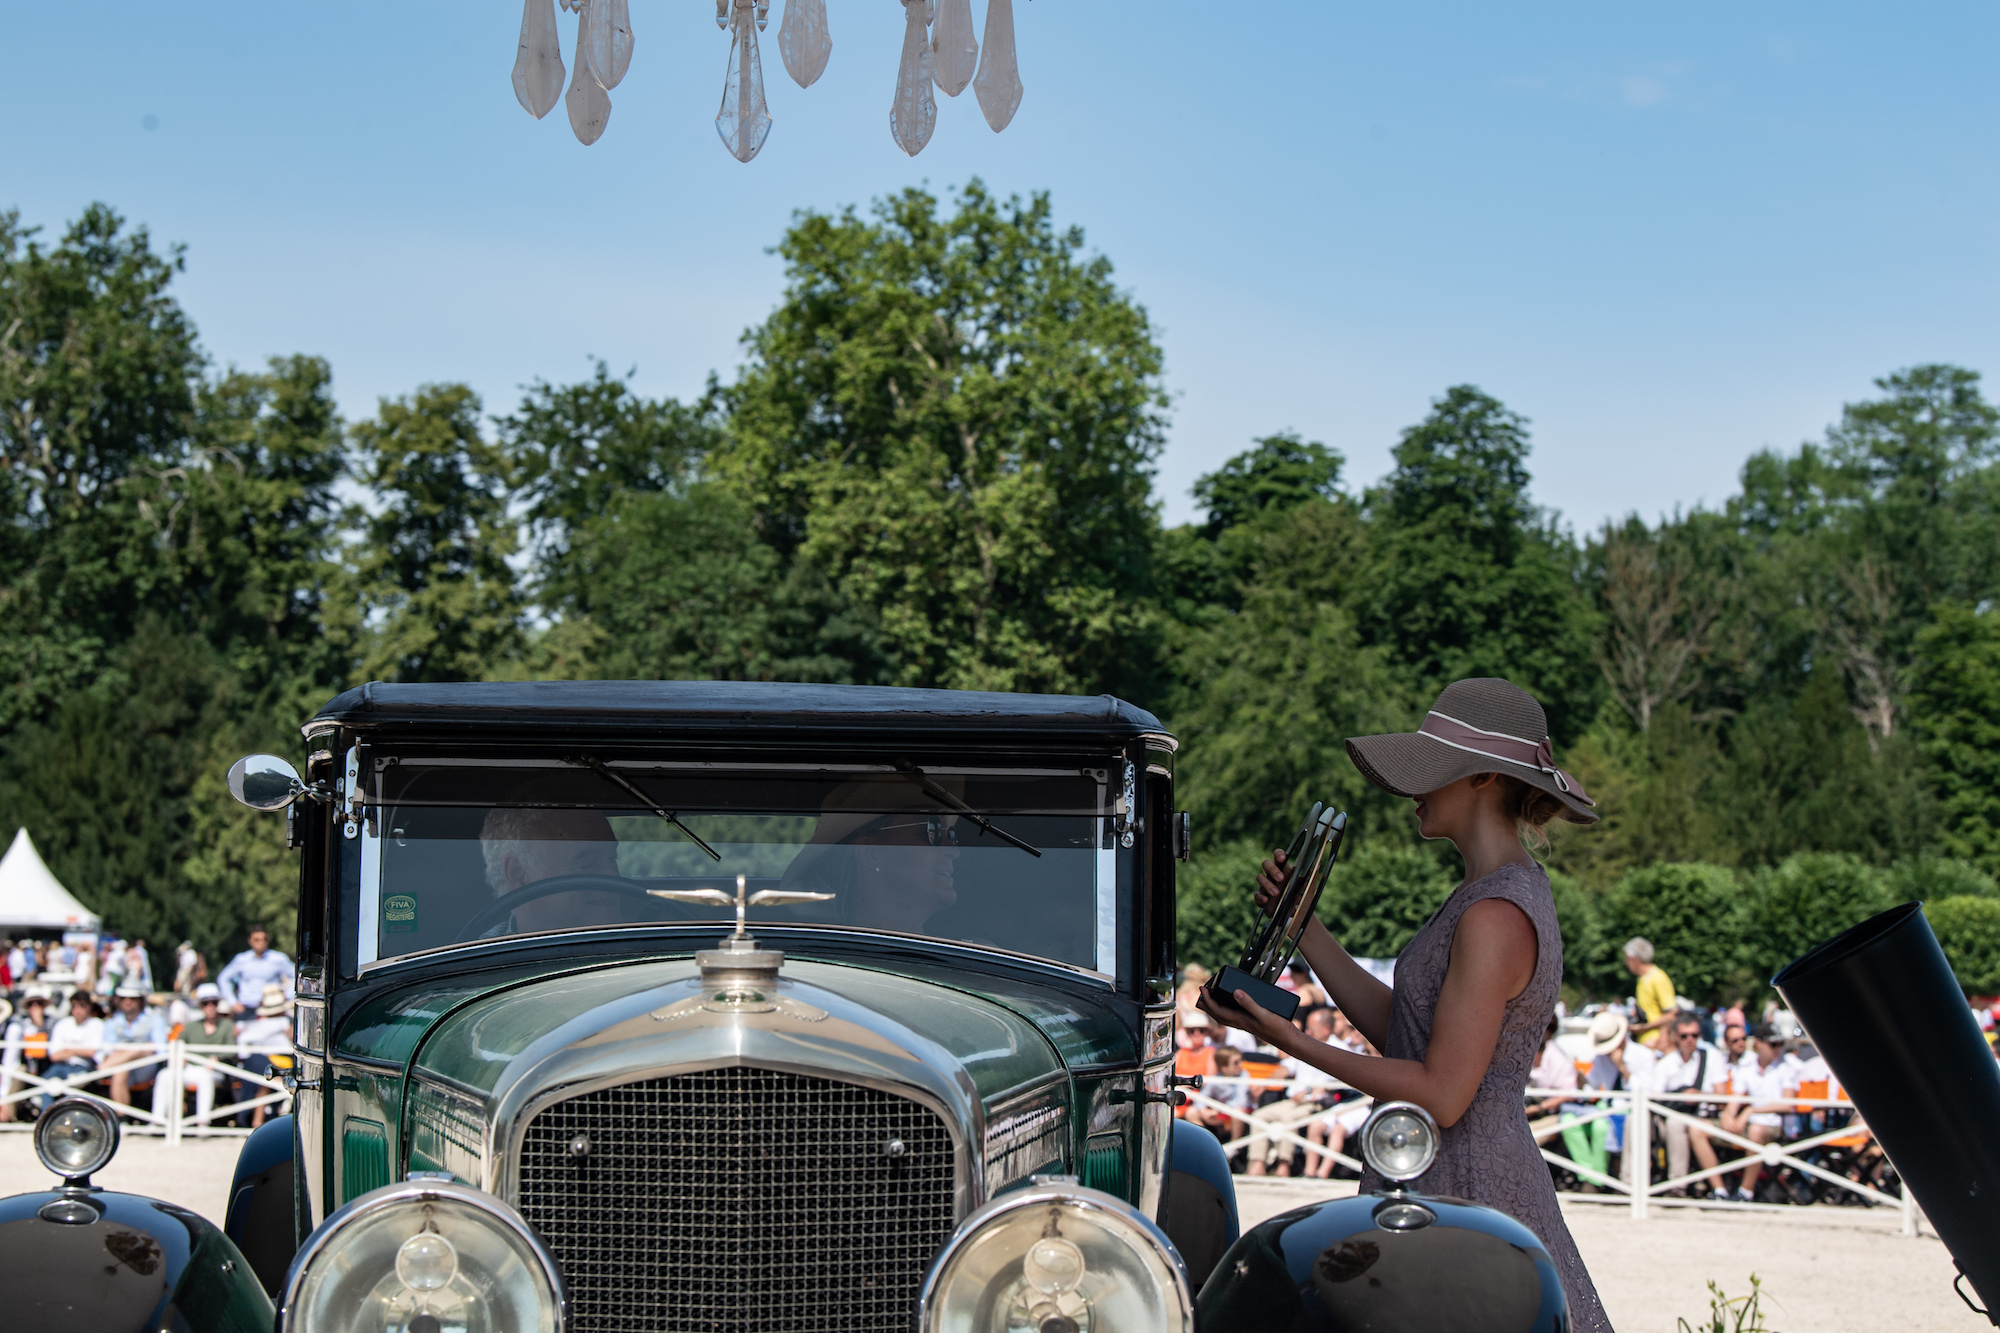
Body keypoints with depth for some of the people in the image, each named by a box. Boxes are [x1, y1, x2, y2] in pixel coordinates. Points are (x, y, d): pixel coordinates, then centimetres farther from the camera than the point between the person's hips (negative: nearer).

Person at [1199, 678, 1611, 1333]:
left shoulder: (1496, 917, -20)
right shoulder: (1507, 891, 12)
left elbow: (1441, 1094, -21)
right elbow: (1397, 1029, 14)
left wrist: (1290, 1042, -17)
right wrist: (1301, 925, 11)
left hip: (1455, 1193, -10)